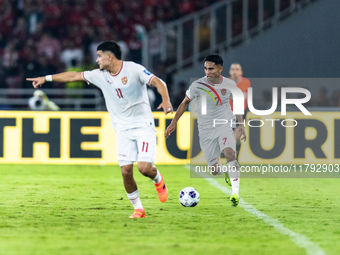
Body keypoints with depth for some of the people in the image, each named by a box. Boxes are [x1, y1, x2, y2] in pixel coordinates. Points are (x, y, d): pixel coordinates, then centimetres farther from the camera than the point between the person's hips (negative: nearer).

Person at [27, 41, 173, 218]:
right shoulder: (100, 75, 6)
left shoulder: (134, 69, -10)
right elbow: (74, 76, 15)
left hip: (144, 125, -4)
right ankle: (138, 209, 8)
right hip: (123, 129, 4)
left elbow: (157, 82, -16)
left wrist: (166, 100, -35)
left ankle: (158, 180, 19)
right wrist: (46, 78, 18)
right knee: (126, 171, -8)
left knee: (144, 167, -17)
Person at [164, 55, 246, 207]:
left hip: (225, 127, -1)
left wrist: (241, 124, 11)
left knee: (229, 154, -29)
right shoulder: (197, 85, -11)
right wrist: (173, 123, 5)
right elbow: (185, 102, 5)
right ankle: (224, 172, 42)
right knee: (214, 170, 3)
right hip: (206, 131, 1)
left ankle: (235, 193, -30)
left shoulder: (230, 85, -6)